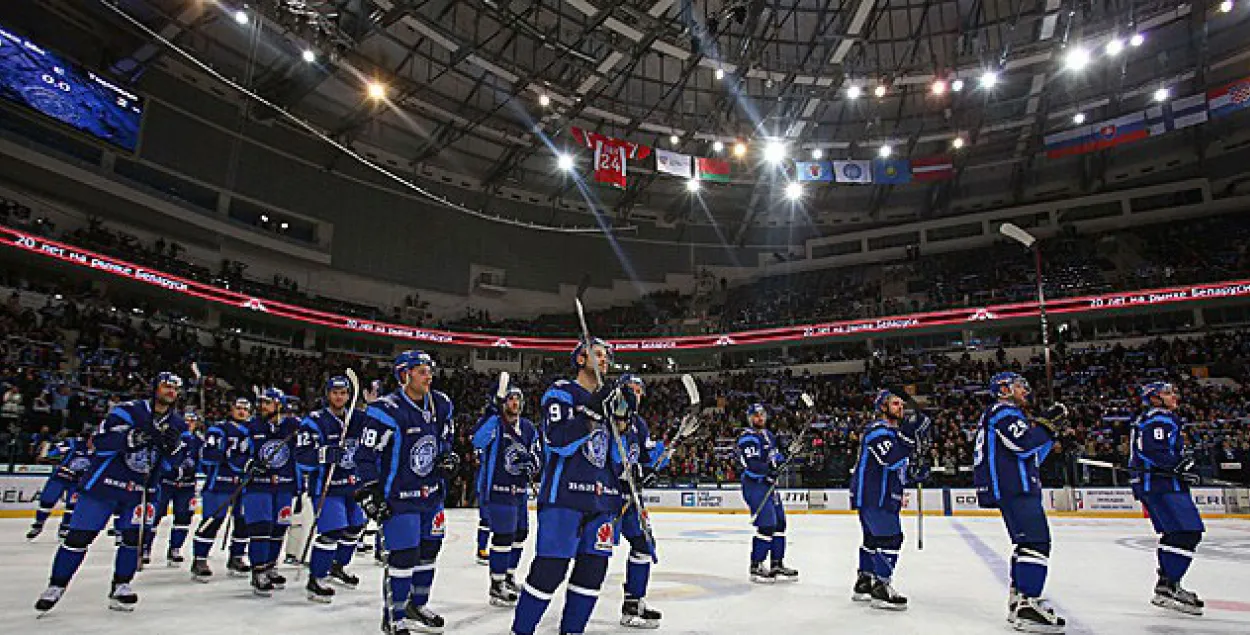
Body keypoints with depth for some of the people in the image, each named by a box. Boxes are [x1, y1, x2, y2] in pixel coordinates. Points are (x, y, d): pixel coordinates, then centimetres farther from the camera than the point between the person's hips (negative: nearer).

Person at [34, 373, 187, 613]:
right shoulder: (129, 411, -11)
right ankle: (56, 586, 19)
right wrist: (133, 437, -33)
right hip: (105, 482, -4)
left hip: (141, 489, 4)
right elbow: (100, 442, -18)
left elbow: (169, 463, 7)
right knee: (80, 535, 1)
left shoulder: (177, 424, 5)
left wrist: (174, 446, -15)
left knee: (135, 535, -4)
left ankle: (120, 586, 11)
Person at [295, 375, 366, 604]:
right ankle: (314, 580, 3)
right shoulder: (314, 421, -10)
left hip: (353, 484, 7)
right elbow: (302, 456, -17)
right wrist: (325, 454, -31)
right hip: (325, 485, -7)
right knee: (331, 532, -13)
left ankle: (337, 568, 36)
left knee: (355, 527, 15)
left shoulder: (357, 419, 7)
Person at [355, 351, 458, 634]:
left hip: (432, 493, 7)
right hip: (398, 497, -7)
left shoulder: (440, 405, 2)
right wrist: (370, 492, -15)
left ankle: (417, 606, 35)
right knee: (403, 557, -5)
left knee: (429, 551, 15)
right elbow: (366, 456, -13)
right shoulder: (385, 411, -18)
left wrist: (448, 458, 0)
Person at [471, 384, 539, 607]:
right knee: (503, 536, -8)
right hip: (497, 489, -8)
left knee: (520, 533, 18)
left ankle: (509, 577, 37)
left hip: (520, 490, 8)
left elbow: (535, 453, 17)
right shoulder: (495, 423, -11)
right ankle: (496, 587, 5)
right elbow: (478, 441, -30)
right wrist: (492, 413, -39)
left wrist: (532, 463, -6)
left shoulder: (528, 428, 9)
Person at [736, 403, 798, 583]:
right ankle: (756, 567, -1)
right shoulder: (748, 437, -12)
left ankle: (777, 565, 23)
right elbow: (751, 463, -23)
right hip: (754, 485, -10)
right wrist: (768, 470, -34)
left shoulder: (769, 435, 17)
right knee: (766, 526, -13)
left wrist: (780, 460, 3)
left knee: (779, 523, 12)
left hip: (769, 484, 10)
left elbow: (776, 455, 25)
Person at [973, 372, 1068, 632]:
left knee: (1028, 542, 15)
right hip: (1014, 489, -11)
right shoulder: (1002, 411, -5)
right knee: (1036, 541, -17)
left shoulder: (1010, 415, 28)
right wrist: (1046, 421, -11)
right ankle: (1027, 606, -20)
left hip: (1019, 488, 11)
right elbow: (1024, 445, -20)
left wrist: (1048, 435, 18)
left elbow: (1031, 456, 26)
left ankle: (1018, 599, 20)